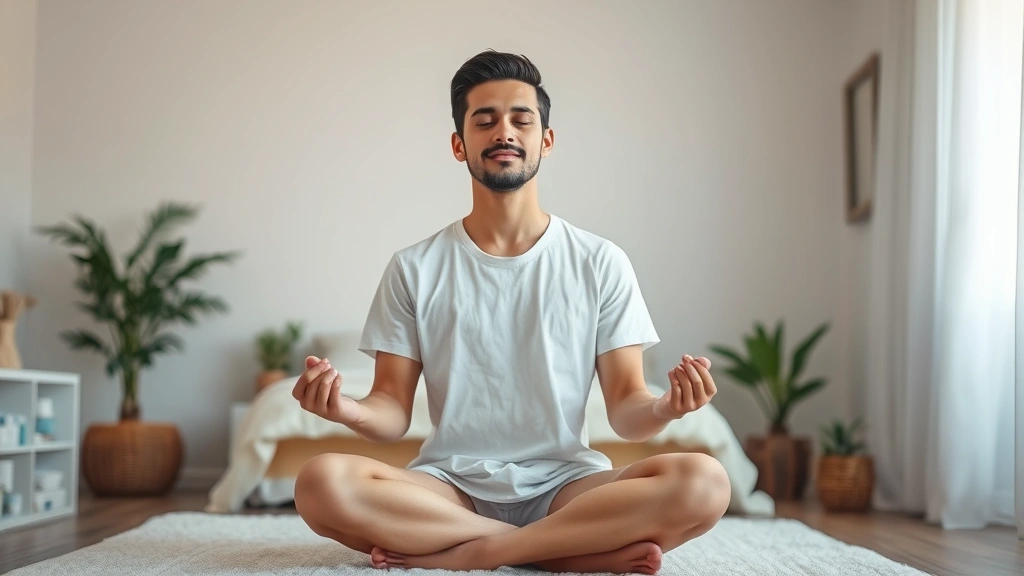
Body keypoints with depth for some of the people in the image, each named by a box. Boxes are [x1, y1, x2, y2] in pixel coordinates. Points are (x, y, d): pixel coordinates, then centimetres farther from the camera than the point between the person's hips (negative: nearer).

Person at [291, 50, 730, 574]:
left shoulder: (601, 263, 5)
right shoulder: (414, 269, 6)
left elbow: (625, 410, 2)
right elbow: (393, 412, 3)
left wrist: (662, 409, -22)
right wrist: (350, 411, -21)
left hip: (564, 484, 0)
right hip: (450, 487, 0)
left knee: (703, 482, -29)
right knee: (322, 483, -31)